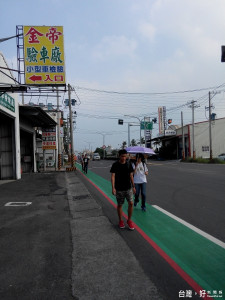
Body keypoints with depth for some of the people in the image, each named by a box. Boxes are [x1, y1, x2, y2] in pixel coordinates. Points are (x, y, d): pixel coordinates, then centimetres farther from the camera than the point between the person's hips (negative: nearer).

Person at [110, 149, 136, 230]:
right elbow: (113, 176, -11)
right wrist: (113, 188, -20)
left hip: (128, 188, 2)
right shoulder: (115, 165, -8)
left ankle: (129, 220, 13)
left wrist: (133, 186, 10)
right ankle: (120, 220, 27)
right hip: (119, 189, -2)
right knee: (119, 205, 9)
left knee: (131, 203, -5)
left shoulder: (129, 164, 2)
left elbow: (131, 176, 9)